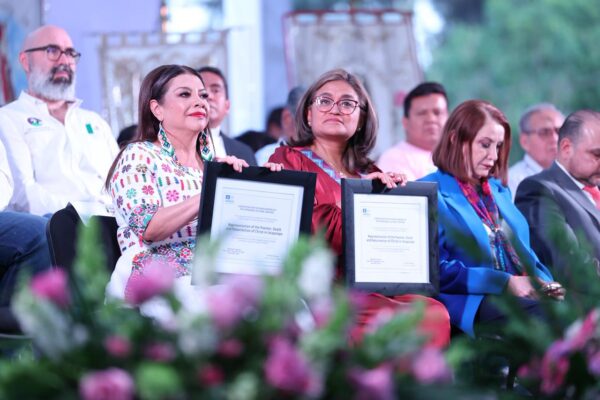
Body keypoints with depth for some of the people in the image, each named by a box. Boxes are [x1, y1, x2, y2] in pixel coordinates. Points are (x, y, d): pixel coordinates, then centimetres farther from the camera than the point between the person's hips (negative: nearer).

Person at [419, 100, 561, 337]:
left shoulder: (499, 190, 28)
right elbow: (439, 270, -7)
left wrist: (545, 283, 5)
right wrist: (505, 282, -14)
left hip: (526, 296, 7)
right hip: (473, 303, -7)